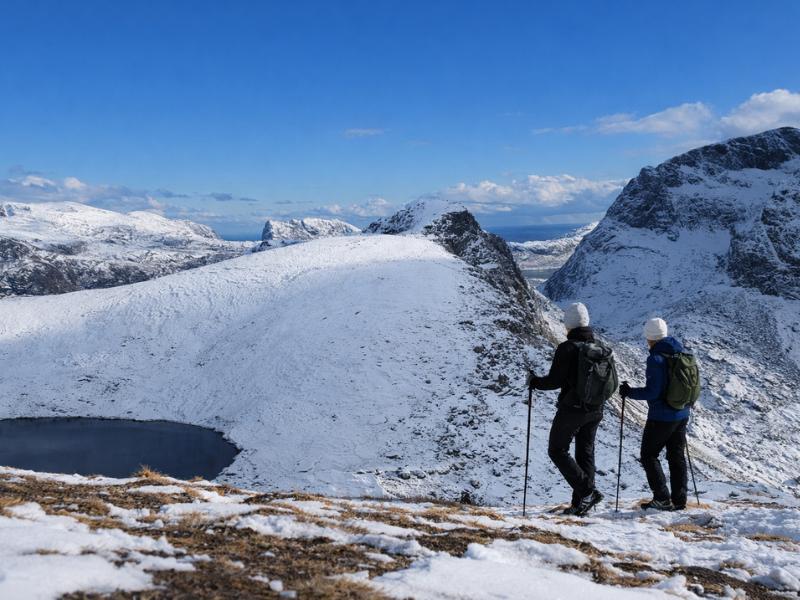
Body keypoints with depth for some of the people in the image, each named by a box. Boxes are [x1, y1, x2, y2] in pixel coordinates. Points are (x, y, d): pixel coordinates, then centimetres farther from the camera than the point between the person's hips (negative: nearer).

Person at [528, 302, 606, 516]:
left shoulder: (567, 348, -15)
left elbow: (554, 380, -18)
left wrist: (534, 381, -1)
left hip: (571, 409, -6)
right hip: (595, 411, 7)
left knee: (557, 450, 6)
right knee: (585, 453, 13)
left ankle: (587, 491, -6)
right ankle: (580, 503, 13)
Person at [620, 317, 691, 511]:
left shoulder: (656, 358, -20)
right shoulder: (682, 353, 5)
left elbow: (652, 392, -23)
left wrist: (630, 392, -10)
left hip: (661, 417, -8)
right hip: (682, 415, 8)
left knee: (648, 455, 5)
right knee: (677, 457, 15)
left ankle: (662, 499, 2)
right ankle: (679, 500, 18)